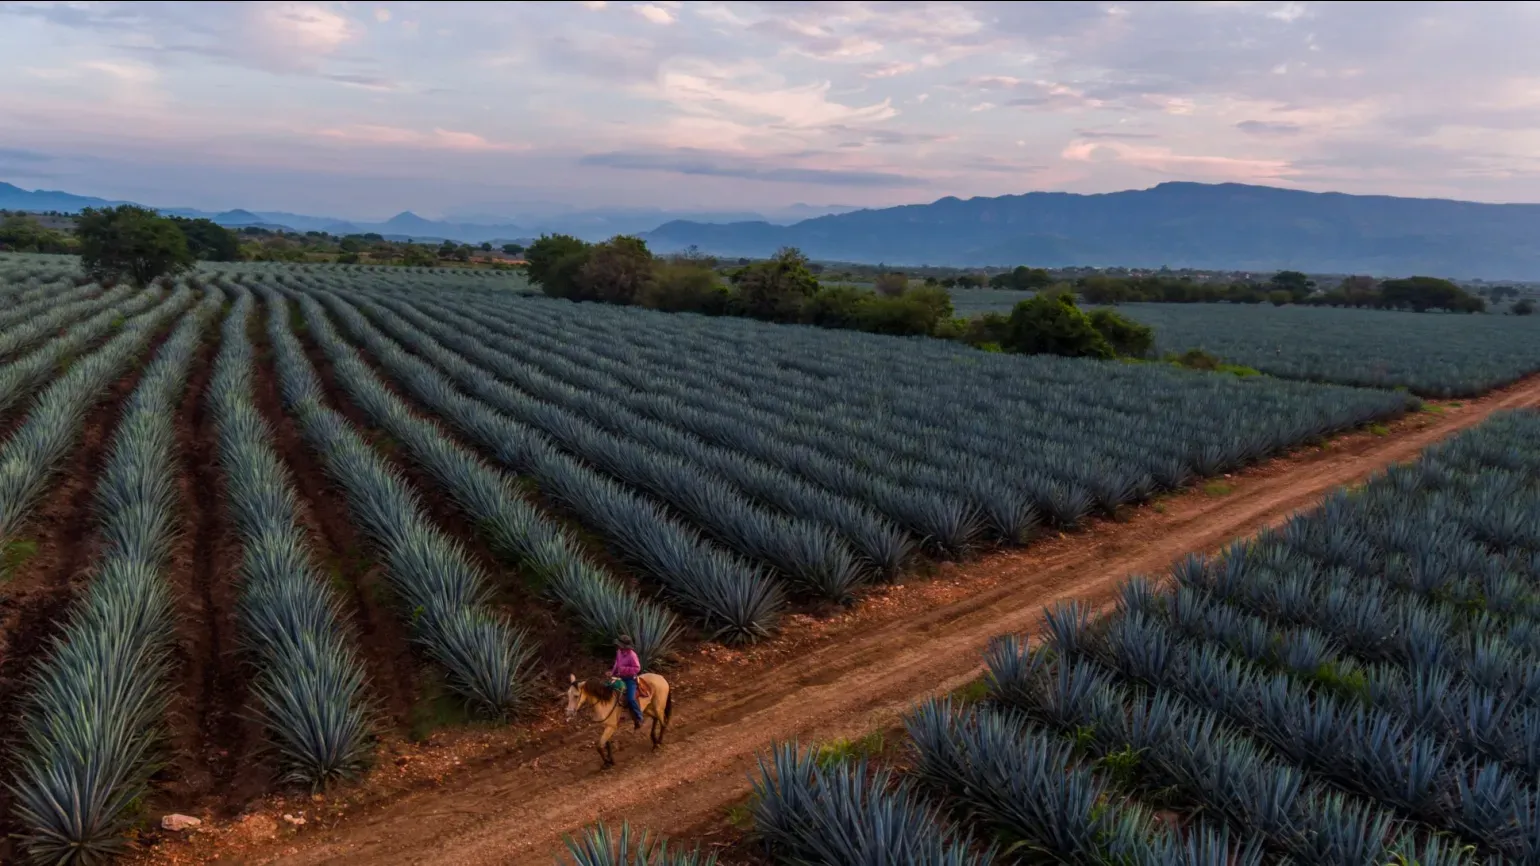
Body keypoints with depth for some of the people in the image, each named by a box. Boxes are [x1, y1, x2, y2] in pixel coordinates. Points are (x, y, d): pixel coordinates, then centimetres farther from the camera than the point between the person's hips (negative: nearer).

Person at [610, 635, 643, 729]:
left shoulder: (632, 655, -24)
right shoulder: (619, 652, -1)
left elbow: (637, 668, -24)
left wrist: (624, 669, -28)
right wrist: (612, 672, 3)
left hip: (630, 679, -8)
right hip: (620, 677, 8)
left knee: (630, 698, -17)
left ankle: (639, 718, -2)